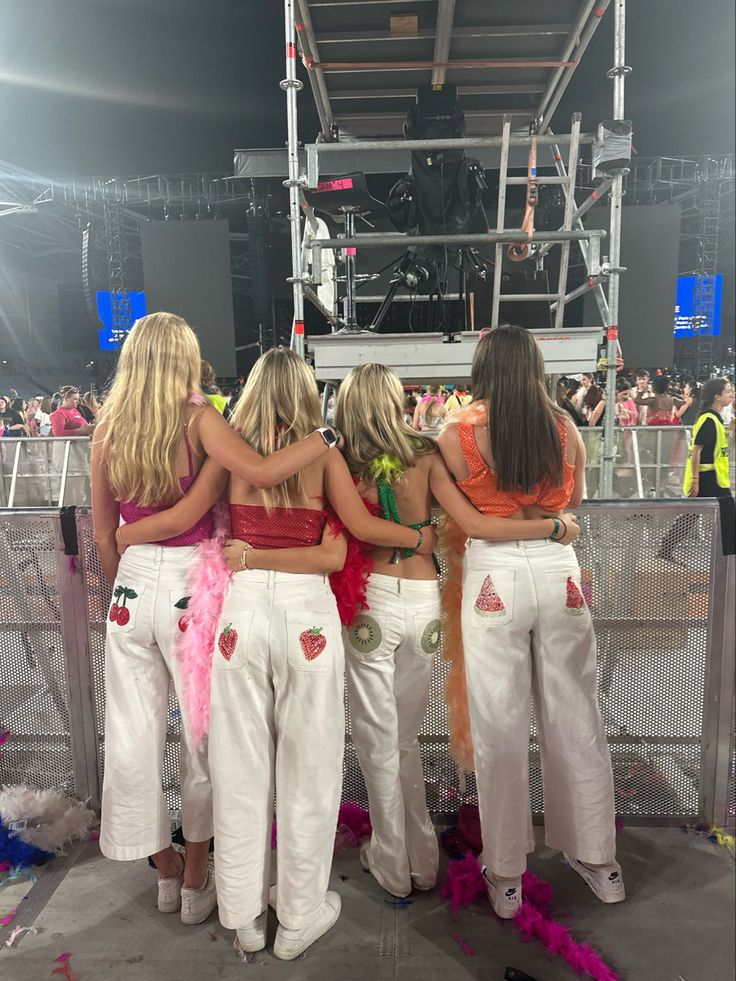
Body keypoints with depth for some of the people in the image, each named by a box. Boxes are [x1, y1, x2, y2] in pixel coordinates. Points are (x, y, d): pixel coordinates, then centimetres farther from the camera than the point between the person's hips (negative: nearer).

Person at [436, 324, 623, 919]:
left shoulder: (459, 436, -7)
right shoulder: (566, 431, 1)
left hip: (494, 575, -2)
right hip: (558, 571, 3)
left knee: (500, 728, 9)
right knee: (574, 720, 16)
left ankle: (506, 875, 24)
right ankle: (598, 860, 33)